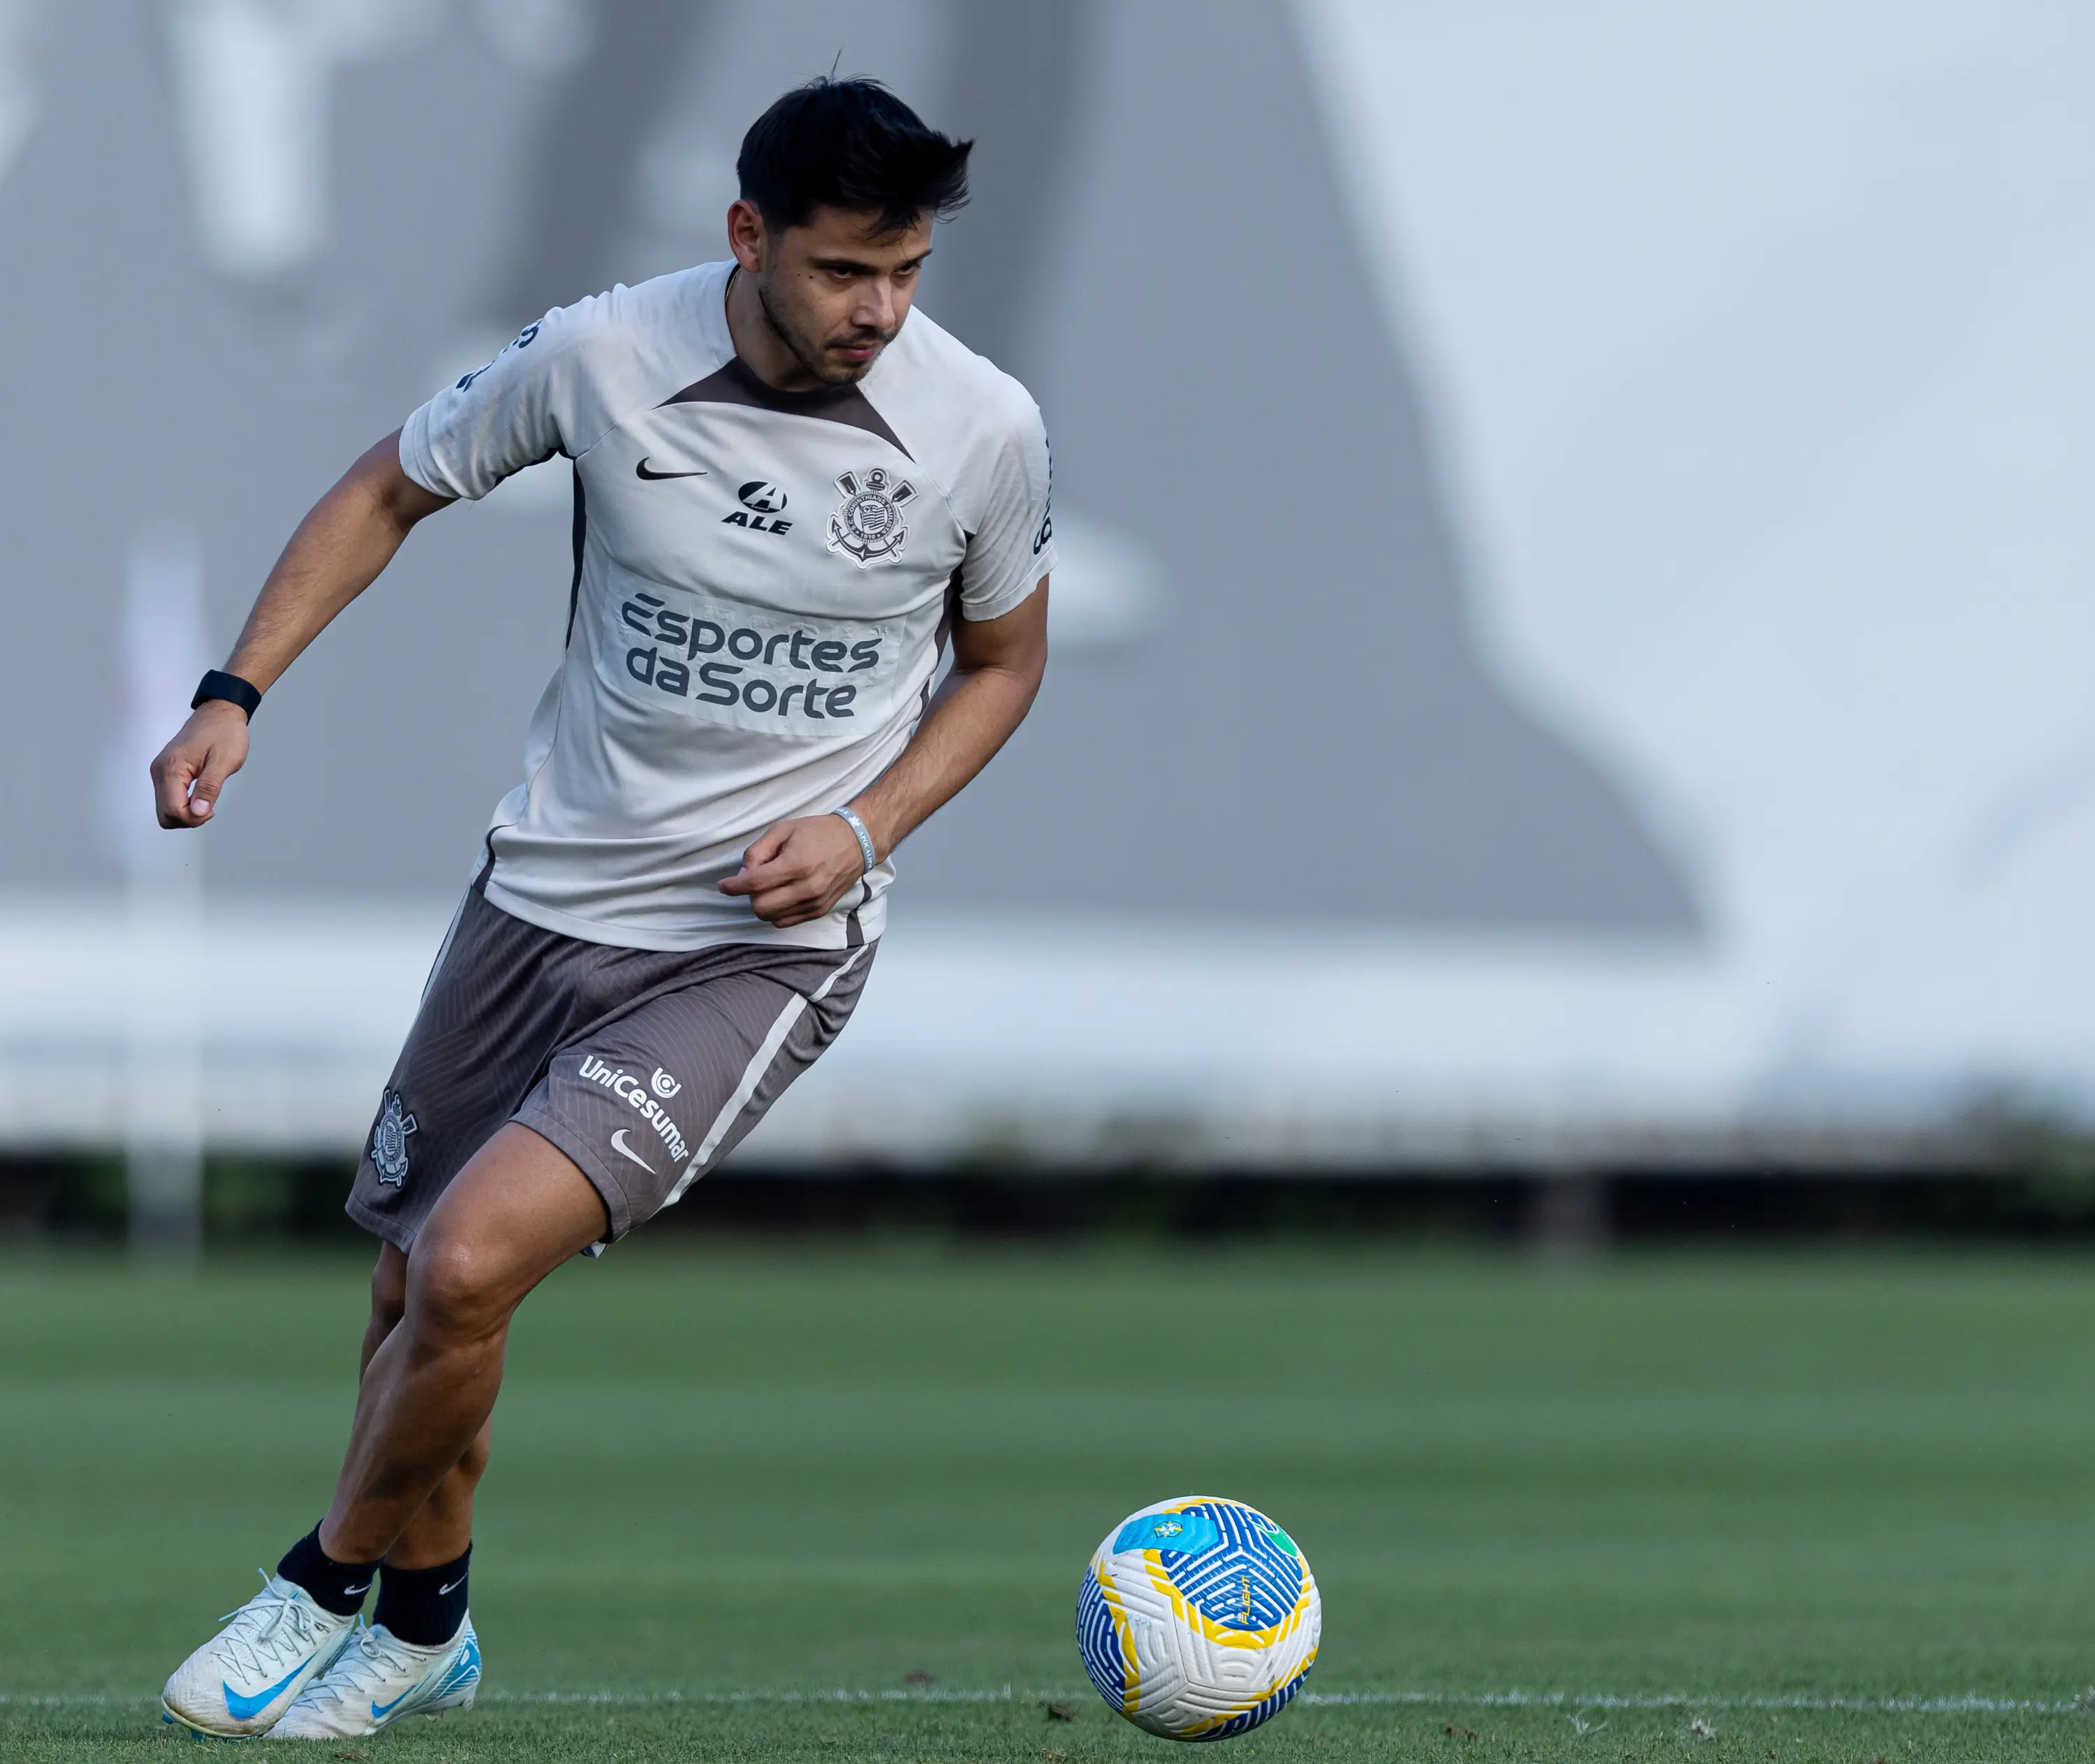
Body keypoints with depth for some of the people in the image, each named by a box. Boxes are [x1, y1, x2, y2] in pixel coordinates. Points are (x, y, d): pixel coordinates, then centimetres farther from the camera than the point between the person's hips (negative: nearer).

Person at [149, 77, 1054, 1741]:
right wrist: (236, 696, -4)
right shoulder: (599, 357, -11)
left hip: (761, 941, -3)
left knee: (471, 1263, -20)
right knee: (414, 1288, 13)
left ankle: (338, 1584, 5)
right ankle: (424, 1629, 39)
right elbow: (390, 492, 7)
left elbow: (1005, 660, 8)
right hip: (543, 897, 3)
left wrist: (864, 826, -7)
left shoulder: (984, 427, -12)